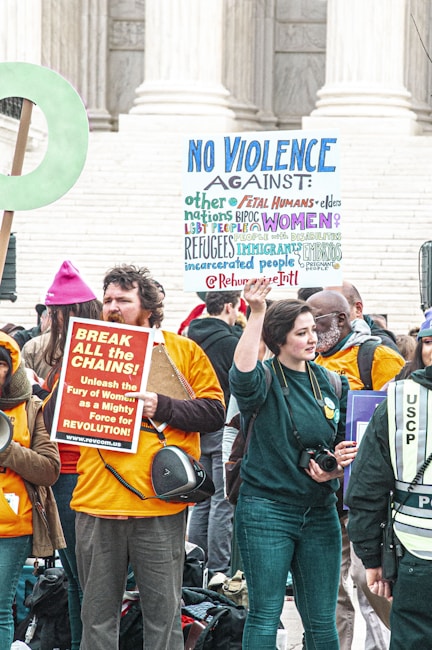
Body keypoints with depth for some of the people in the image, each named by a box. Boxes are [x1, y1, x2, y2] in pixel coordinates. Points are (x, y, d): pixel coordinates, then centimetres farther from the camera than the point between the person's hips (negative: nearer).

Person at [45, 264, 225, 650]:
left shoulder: (183, 351, 5)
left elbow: (214, 412, -1)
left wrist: (162, 407, -13)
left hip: (159, 507, -2)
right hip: (97, 502, 2)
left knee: (163, 612, 4)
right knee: (98, 615, 9)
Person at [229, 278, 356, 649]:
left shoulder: (331, 382, 9)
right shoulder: (265, 379, -7)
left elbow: (345, 444, 18)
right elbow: (242, 375, -32)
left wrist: (337, 464, -5)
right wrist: (257, 314, -36)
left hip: (319, 511, 5)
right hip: (266, 511, -5)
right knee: (265, 616, -2)